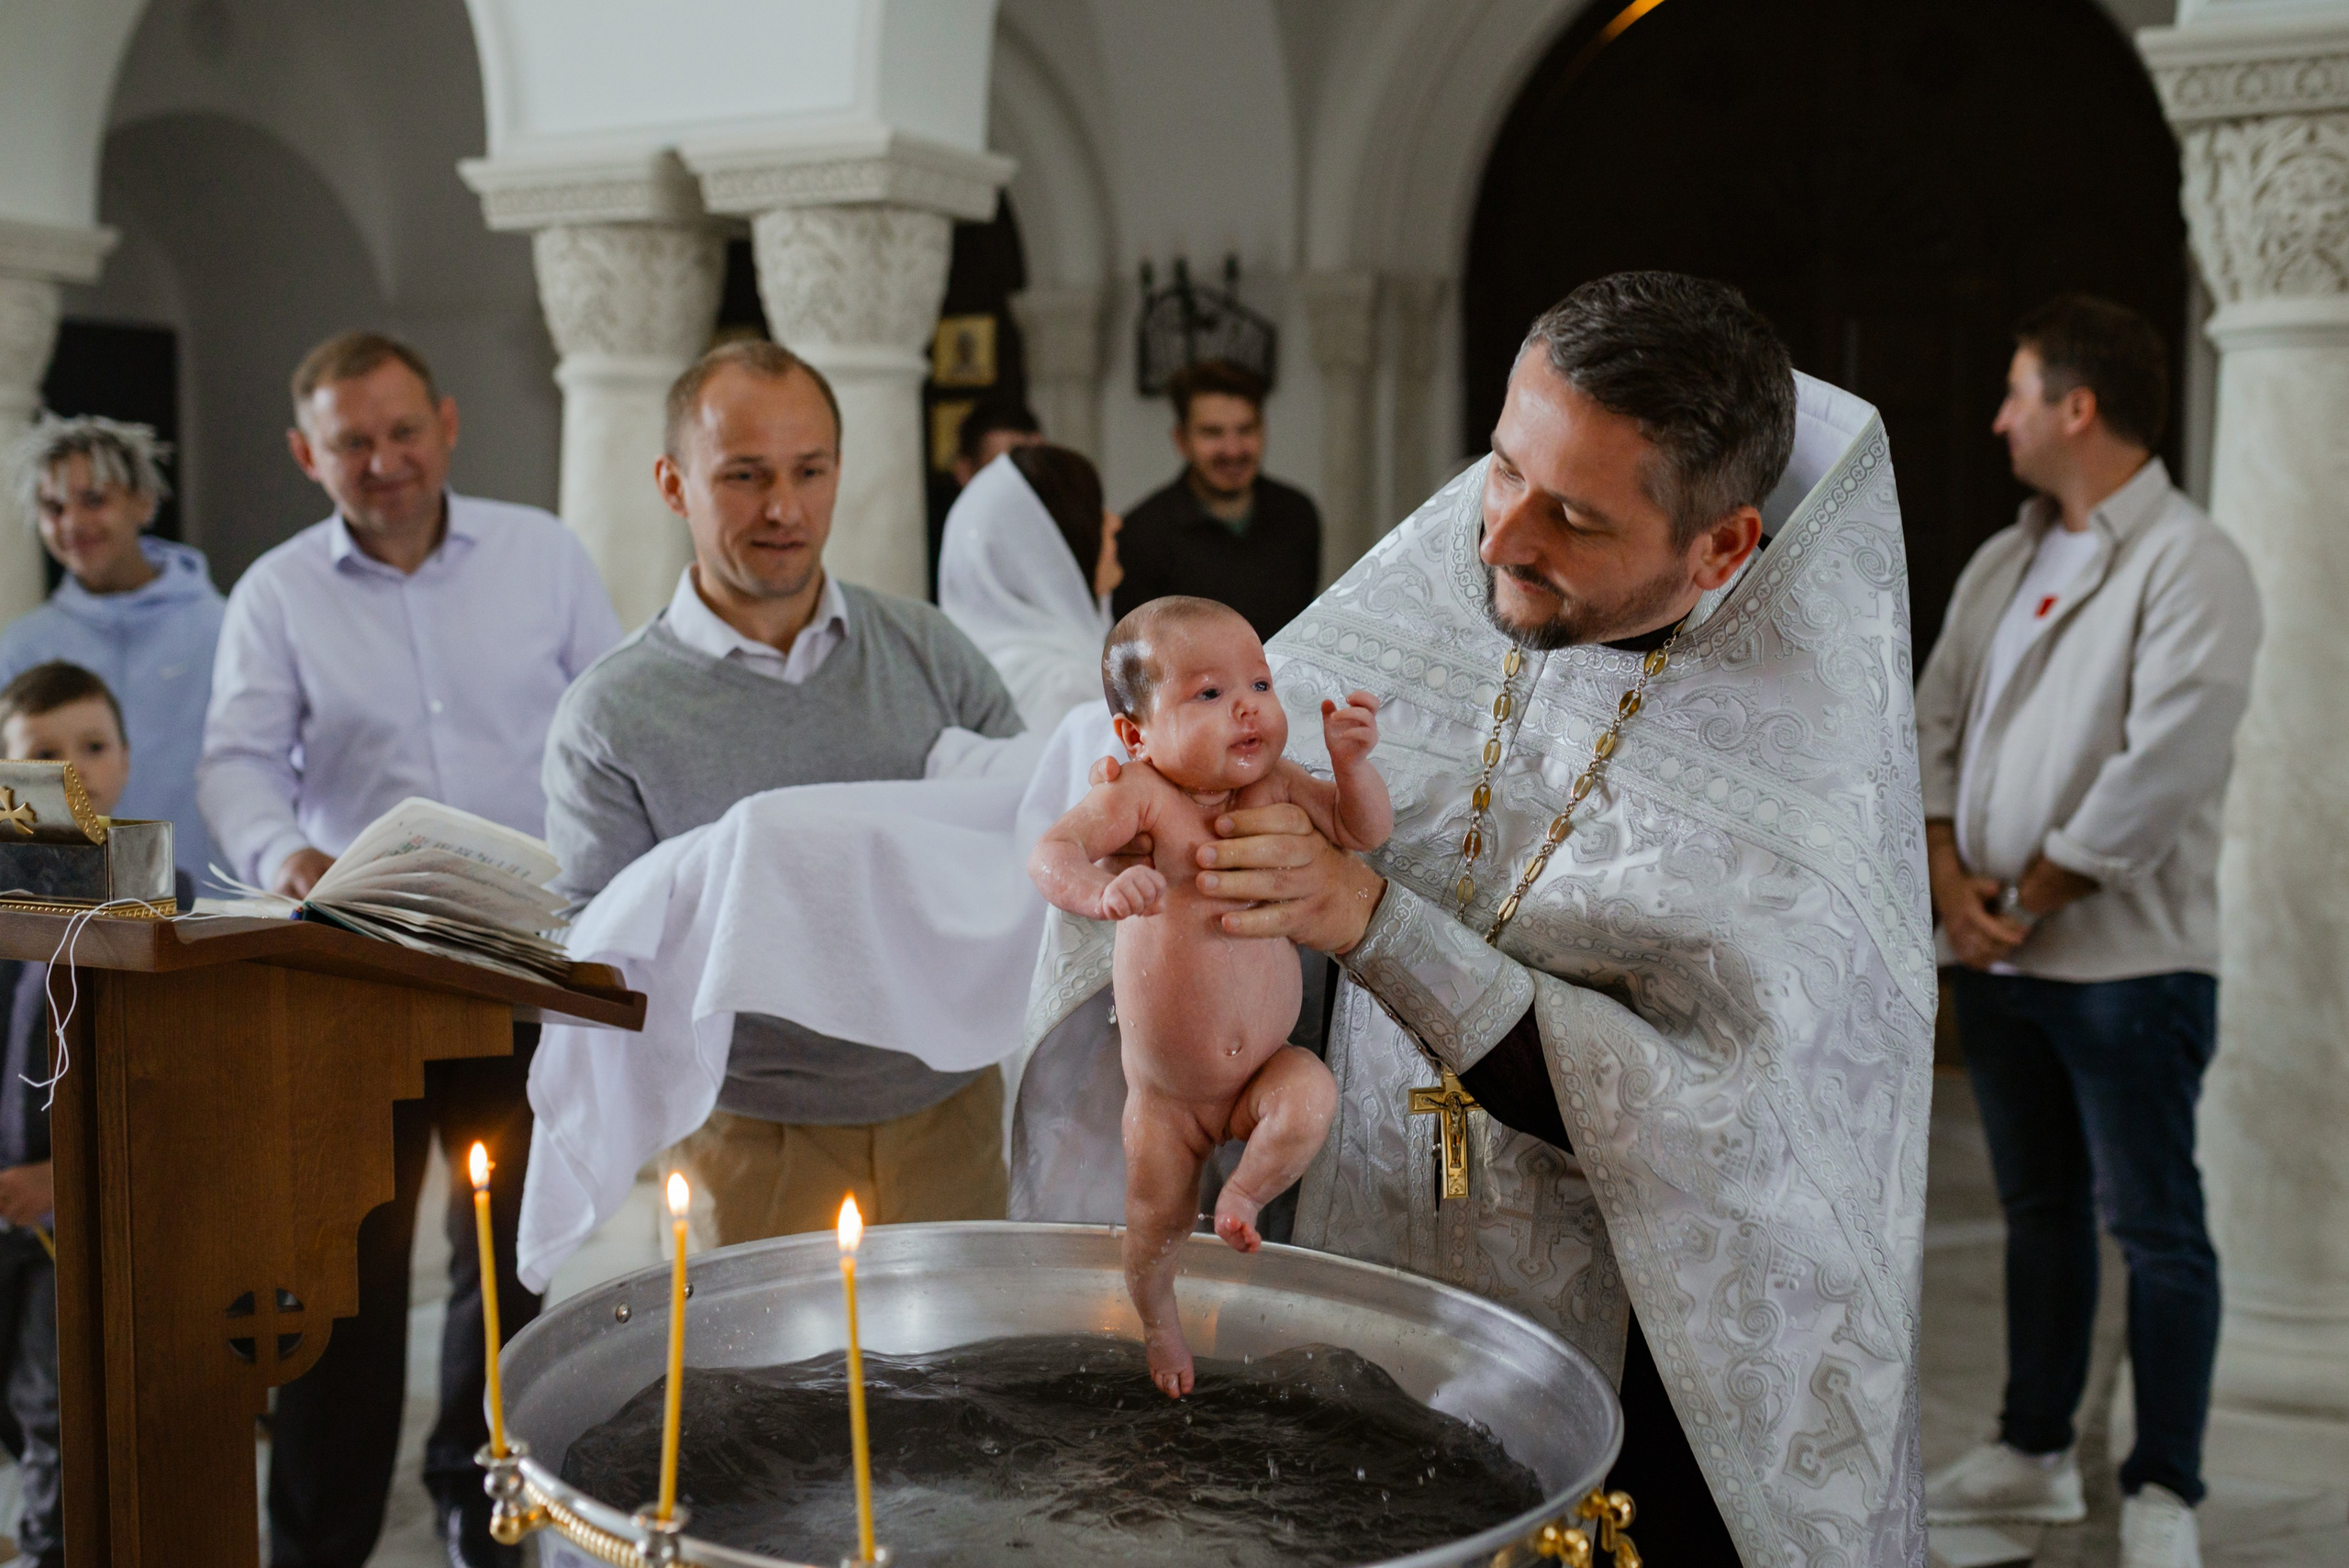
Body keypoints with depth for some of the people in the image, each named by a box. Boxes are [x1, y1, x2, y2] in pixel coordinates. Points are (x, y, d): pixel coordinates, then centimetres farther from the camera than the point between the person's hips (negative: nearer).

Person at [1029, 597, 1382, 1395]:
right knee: (1154, 1224, 11)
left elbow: (1364, 832, -4)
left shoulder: (1277, 784, -8)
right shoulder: (1142, 795, -22)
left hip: (1264, 1066, 2)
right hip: (1165, 1089, -2)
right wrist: (1099, 890, -55)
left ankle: (1245, 1192, 2)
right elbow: (1051, 851, -34)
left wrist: (1351, 759, -22)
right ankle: (1158, 1326, 45)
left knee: (1312, 1097, -30)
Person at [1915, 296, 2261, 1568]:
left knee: (2152, 1222, 1)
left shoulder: (2188, 566, -12)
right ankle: (2034, 1455, 29)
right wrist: (1953, 883, -3)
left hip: (2125, 958, -7)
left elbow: (2158, 779, -20)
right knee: (2038, 1208, 17)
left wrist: (2031, 897, -13)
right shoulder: (2001, 564, 12)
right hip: (1995, 956, 7)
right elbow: (1936, 725, 11)